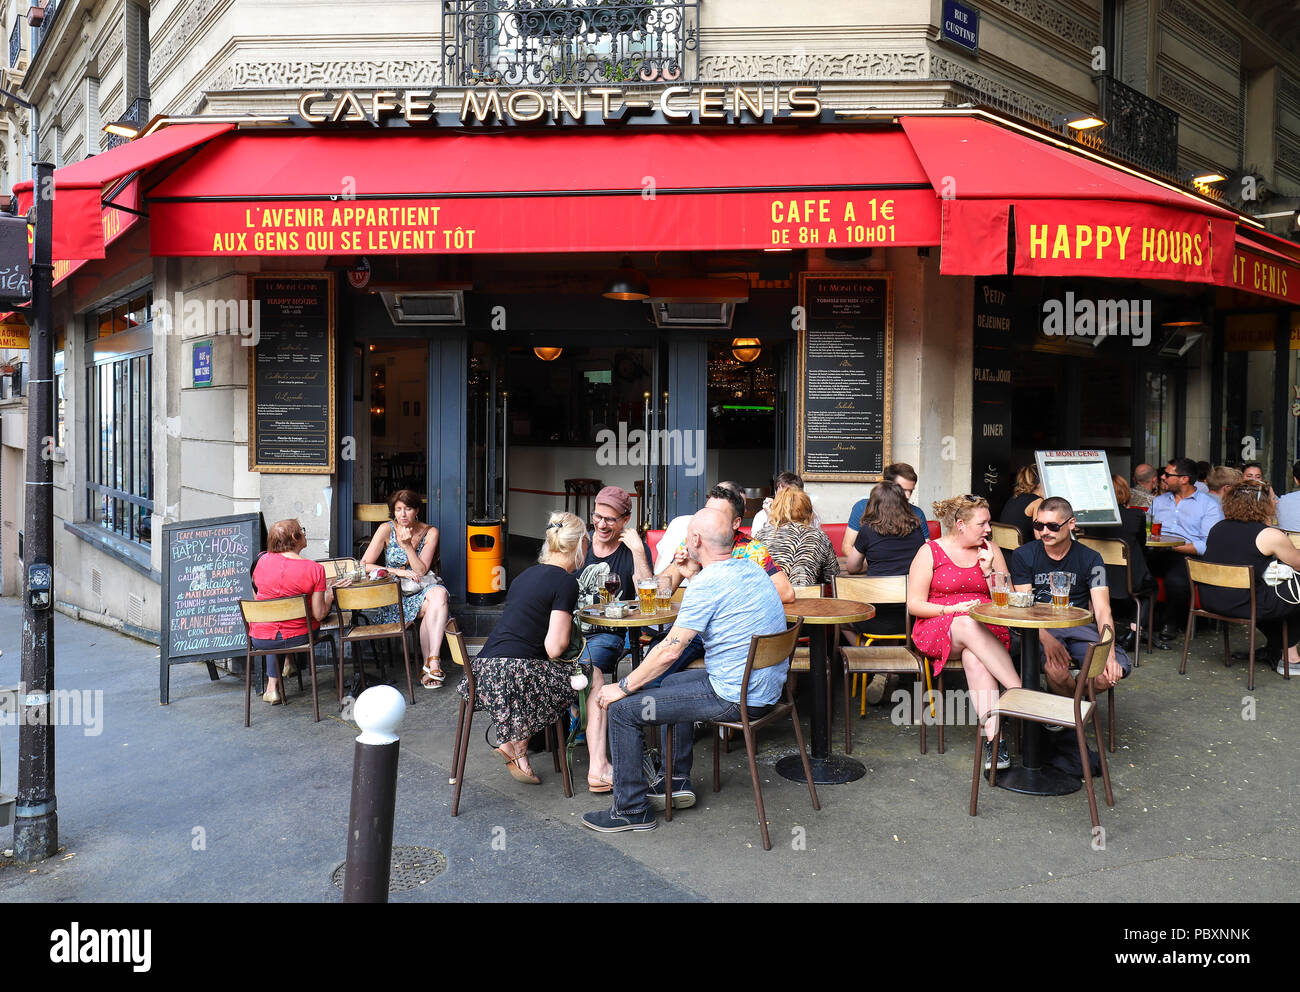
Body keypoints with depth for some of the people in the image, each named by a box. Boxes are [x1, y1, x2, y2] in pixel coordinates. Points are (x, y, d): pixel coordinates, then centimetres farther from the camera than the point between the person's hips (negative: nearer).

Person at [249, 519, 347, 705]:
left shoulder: (263, 560, -7)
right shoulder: (315, 569, -16)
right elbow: (319, 614, -14)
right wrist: (329, 596, 5)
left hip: (260, 639, 2)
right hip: (299, 637, -2)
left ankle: (273, 685, 31)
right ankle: (289, 661, 43)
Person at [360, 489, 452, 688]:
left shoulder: (429, 532, 2)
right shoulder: (387, 529, -2)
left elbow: (421, 571, -4)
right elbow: (364, 566, -6)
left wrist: (407, 545, -16)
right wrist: (398, 572, -13)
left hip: (422, 586, 2)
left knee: (439, 594, -35)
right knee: (429, 607, -32)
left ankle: (431, 664, -40)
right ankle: (433, 665, -24)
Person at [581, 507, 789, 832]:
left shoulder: (708, 583, -20)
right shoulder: (751, 567, 7)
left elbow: (669, 651, -19)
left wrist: (623, 687, -8)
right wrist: (695, 569, 17)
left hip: (735, 697, -10)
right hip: (766, 685, 10)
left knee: (623, 709, -3)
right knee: (669, 683, 31)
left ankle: (633, 810, 9)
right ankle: (678, 783, 34)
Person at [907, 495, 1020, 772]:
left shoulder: (991, 551, 14)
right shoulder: (930, 552, 3)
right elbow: (914, 604, -1)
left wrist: (988, 571, -3)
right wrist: (954, 609, -14)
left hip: (986, 627, 2)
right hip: (937, 629, -2)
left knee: (974, 657, -35)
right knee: (968, 626, -38)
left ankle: (993, 736, -45)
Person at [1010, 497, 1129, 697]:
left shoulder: (1090, 559, 2)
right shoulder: (1023, 555, 0)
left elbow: (1102, 610, -8)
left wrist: (1109, 653, -27)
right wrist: (1047, 639, -28)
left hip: (1080, 627, 2)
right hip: (1040, 629, -2)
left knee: (1112, 673, -25)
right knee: (1056, 670, -34)